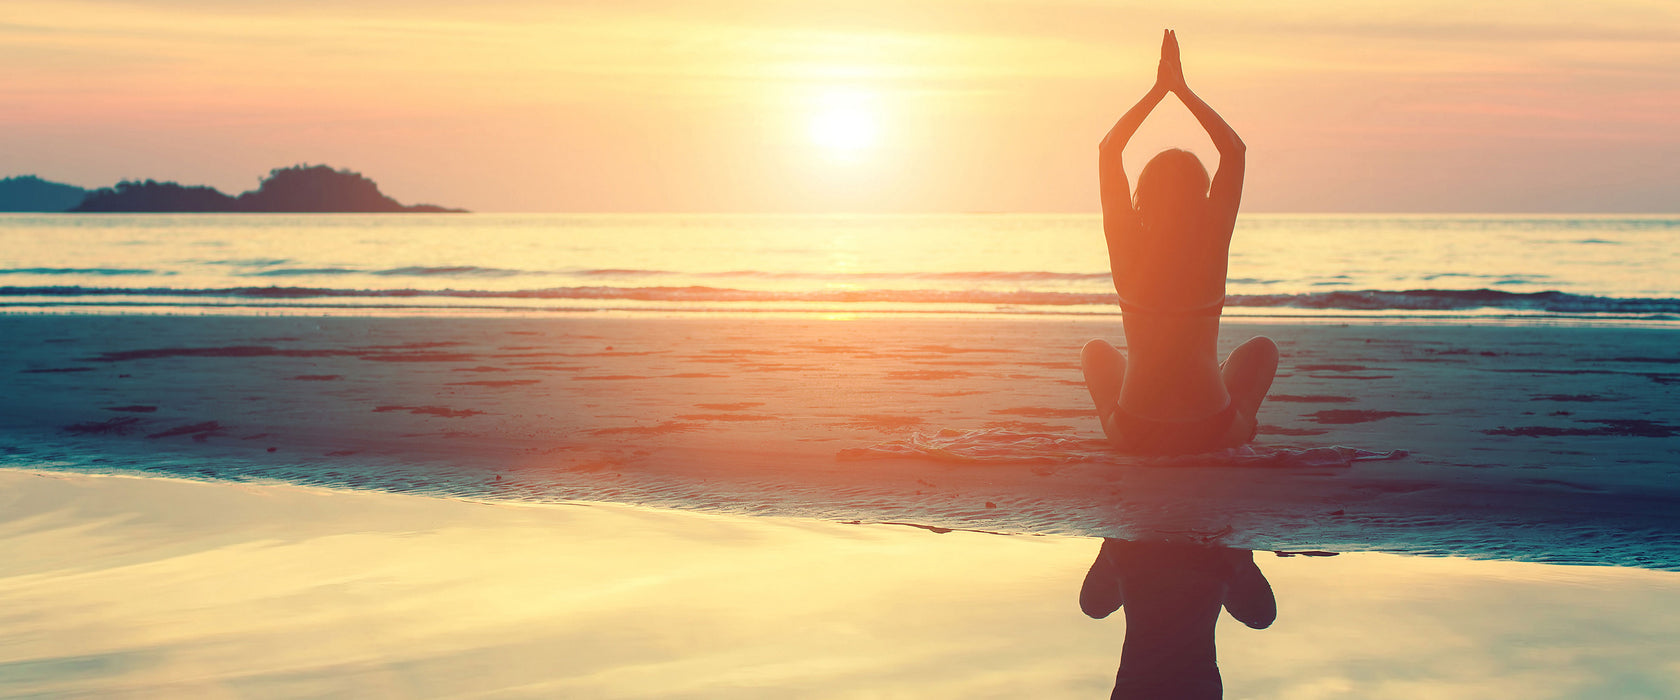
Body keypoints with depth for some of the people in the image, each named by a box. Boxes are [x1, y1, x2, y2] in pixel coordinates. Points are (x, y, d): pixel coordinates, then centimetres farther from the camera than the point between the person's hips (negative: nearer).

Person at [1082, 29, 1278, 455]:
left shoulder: (1130, 247, -10)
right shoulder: (1211, 243, -11)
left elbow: (1108, 149, 3)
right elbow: (1234, 150, 2)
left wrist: (1159, 90, 5)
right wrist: (1182, 90, 4)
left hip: (1133, 433, 1)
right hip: (1211, 432, 0)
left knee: (1096, 351, 34)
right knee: (1262, 348, 30)